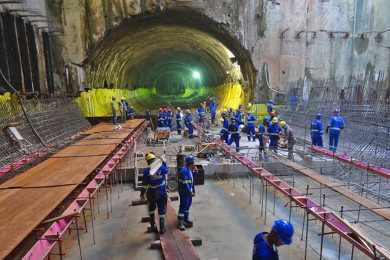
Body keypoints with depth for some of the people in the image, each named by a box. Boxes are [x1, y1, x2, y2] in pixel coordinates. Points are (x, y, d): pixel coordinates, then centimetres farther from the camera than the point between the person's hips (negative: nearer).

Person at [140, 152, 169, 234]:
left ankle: (153, 226, 28)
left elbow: (144, 185, -7)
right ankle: (162, 228, 15)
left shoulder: (147, 171, -12)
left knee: (151, 209, 23)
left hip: (152, 193, 0)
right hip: (162, 192, 0)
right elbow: (166, 170, 15)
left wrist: (142, 194, 7)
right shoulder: (162, 167, -12)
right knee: (162, 210, 11)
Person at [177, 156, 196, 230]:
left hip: (189, 191, 10)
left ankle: (186, 219, 35)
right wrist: (190, 192, -19)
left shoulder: (190, 170, 8)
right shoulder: (184, 171, -23)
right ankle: (180, 223, 8)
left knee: (188, 204, 19)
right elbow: (185, 183, -24)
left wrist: (193, 190, 14)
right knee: (183, 206, -2)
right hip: (184, 192, -10)